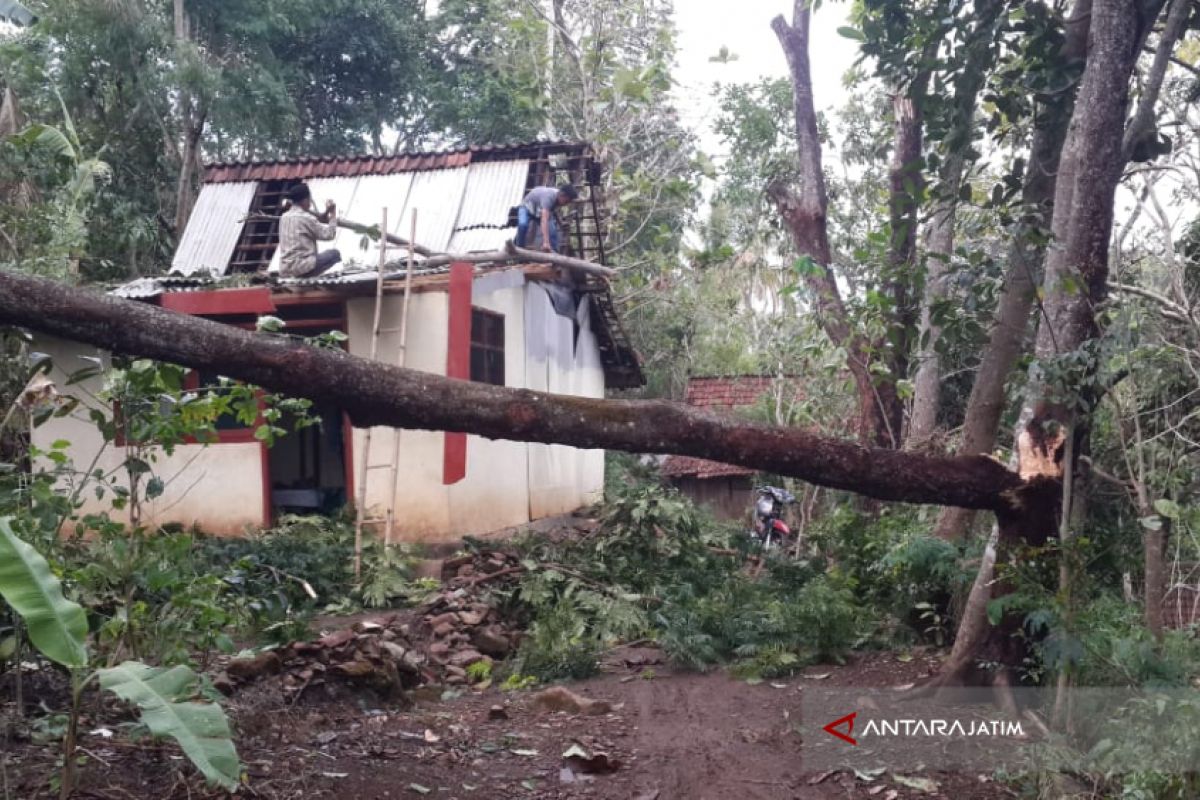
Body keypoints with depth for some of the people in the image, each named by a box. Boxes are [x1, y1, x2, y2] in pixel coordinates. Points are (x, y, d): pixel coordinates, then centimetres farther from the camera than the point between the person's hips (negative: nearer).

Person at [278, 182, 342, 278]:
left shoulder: (285, 217, 13)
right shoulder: (305, 218, -11)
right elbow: (329, 234, -5)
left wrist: (326, 213, 18)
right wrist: (333, 214, 5)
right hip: (302, 269, -9)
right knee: (335, 253, 2)